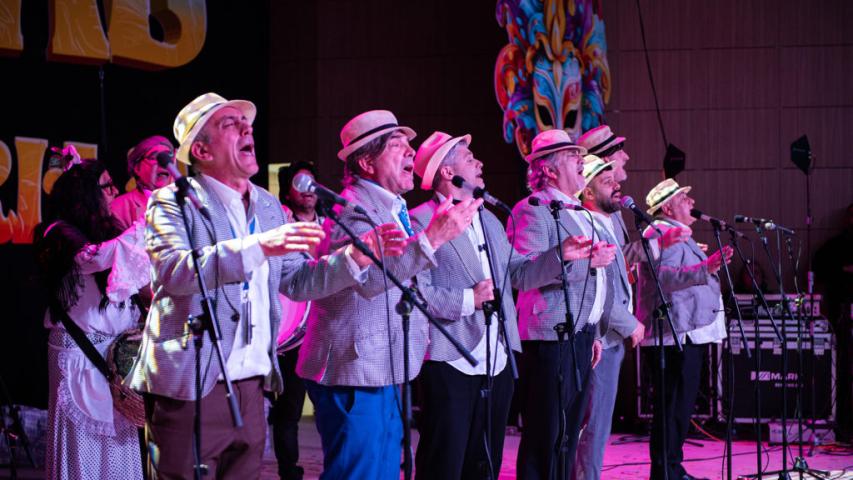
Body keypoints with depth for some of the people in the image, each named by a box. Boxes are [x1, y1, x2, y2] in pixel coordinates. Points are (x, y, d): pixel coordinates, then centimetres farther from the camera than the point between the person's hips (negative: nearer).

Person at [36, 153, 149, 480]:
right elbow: (95, 258, -28)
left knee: (115, 438, 6)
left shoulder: (106, 231, 14)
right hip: (80, 350, -7)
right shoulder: (60, 232, -9)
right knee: (84, 443, -2)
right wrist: (145, 226, -25)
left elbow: (128, 279, 15)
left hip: (113, 349, 7)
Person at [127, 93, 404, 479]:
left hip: (251, 387, 6)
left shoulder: (268, 207, 15)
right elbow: (173, 271, -23)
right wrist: (257, 246, -32)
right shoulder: (173, 202, -5)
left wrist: (356, 256, 3)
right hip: (189, 389, -6)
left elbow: (296, 282, 18)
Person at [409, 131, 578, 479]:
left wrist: (560, 255, 0)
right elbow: (414, 290, -18)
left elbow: (519, 274, 14)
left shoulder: (489, 220, 18)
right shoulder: (420, 222, -8)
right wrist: (467, 301, -19)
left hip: (498, 361, 8)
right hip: (450, 364, -8)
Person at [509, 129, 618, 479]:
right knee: (545, 437, -7)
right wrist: (587, 261, -21)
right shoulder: (533, 210, -9)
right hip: (551, 337, -9)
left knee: (568, 433, 12)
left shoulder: (575, 211, 21)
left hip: (580, 336, 9)